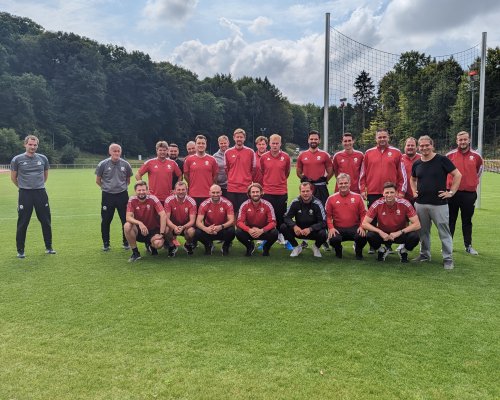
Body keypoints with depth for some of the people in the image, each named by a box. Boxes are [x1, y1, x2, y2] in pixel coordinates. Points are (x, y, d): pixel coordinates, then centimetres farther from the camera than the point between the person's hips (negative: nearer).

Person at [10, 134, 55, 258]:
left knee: (46, 222, 8)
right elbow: (13, 177, 7)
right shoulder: (17, 159, -3)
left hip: (41, 193, 3)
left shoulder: (43, 158, 4)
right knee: (22, 223, 2)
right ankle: (20, 250, 14)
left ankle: (48, 247, 21)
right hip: (25, 194, -2)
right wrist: (23, 187, 14)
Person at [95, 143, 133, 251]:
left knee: (126, 220, 4)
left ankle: (126, 243, 19)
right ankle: (106, 243, 20)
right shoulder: (103, 164, -4)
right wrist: (106, 188, 7)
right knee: (105, 221, 5)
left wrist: (122, 187, 8)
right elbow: (98, 180, 6)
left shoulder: (125, 164, 1)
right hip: (108, 196, -1)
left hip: (122, 195, 1)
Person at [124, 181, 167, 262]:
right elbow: (128, 217, -18)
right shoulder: (132, 200, -9)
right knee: (127, 226, -28)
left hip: (153, 230, -2)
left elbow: (163, 215, -20)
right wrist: (139, 223, -37)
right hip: (139, 230, 2)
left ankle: (150, 245, 12)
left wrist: (162, 234, -24)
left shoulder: (152, 199, -15)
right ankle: (135, 253, -10)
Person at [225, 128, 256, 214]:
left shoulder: (250, 152, 2)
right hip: (231, 188, 1)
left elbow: (253, 169, 10)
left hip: (246, 188, -1)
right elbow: (226, 169, 14)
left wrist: (247, 179, 10)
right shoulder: (227, 152, 5)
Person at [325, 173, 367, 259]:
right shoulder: (331, 198, 4)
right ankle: (338, 251, 10)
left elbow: (363, 214, 4)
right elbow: (328, 216, 4)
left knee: (362, 237, -31)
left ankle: (358, 252, 8)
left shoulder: (357, 197, 4)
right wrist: (331, 228, -10)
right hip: (338, 229, 0)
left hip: (354, 228, 0)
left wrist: (362, 226, -10)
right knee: (333, 239, -31)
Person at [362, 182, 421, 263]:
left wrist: (399, 232, -28)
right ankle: (382, 250, 5)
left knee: (414, 237, -30)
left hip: (400, 234, 0)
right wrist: (380, 232, -29)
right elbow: (364, 223, -16)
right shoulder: (377, 204, -17)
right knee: (370, 236, -30)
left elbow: (417, 225, -18)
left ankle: (403, 251, 6)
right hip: (383, 234, 0)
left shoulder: (404, 203, -18)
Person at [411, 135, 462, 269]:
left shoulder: (442, 160, -6)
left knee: (444, 232, -1)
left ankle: (448, 258, 7)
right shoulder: (417, 164, 8)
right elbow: (413, 179, 26)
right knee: (423, 231, 14)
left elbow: (458, 175, -4)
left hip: (439, 203, -5)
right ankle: (424, 254, 28)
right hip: (420, 203, 5)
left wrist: (451, 192, -8)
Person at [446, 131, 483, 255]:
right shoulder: (450, 155, -1)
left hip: (469, 193, 1)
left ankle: (468, 246, 19)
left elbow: (479, 170, 19)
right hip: (452, 192, -1)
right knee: (450, 220, 6)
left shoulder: (476, 156, 2)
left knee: (467, 221, 10)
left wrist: (474, 183, 17)